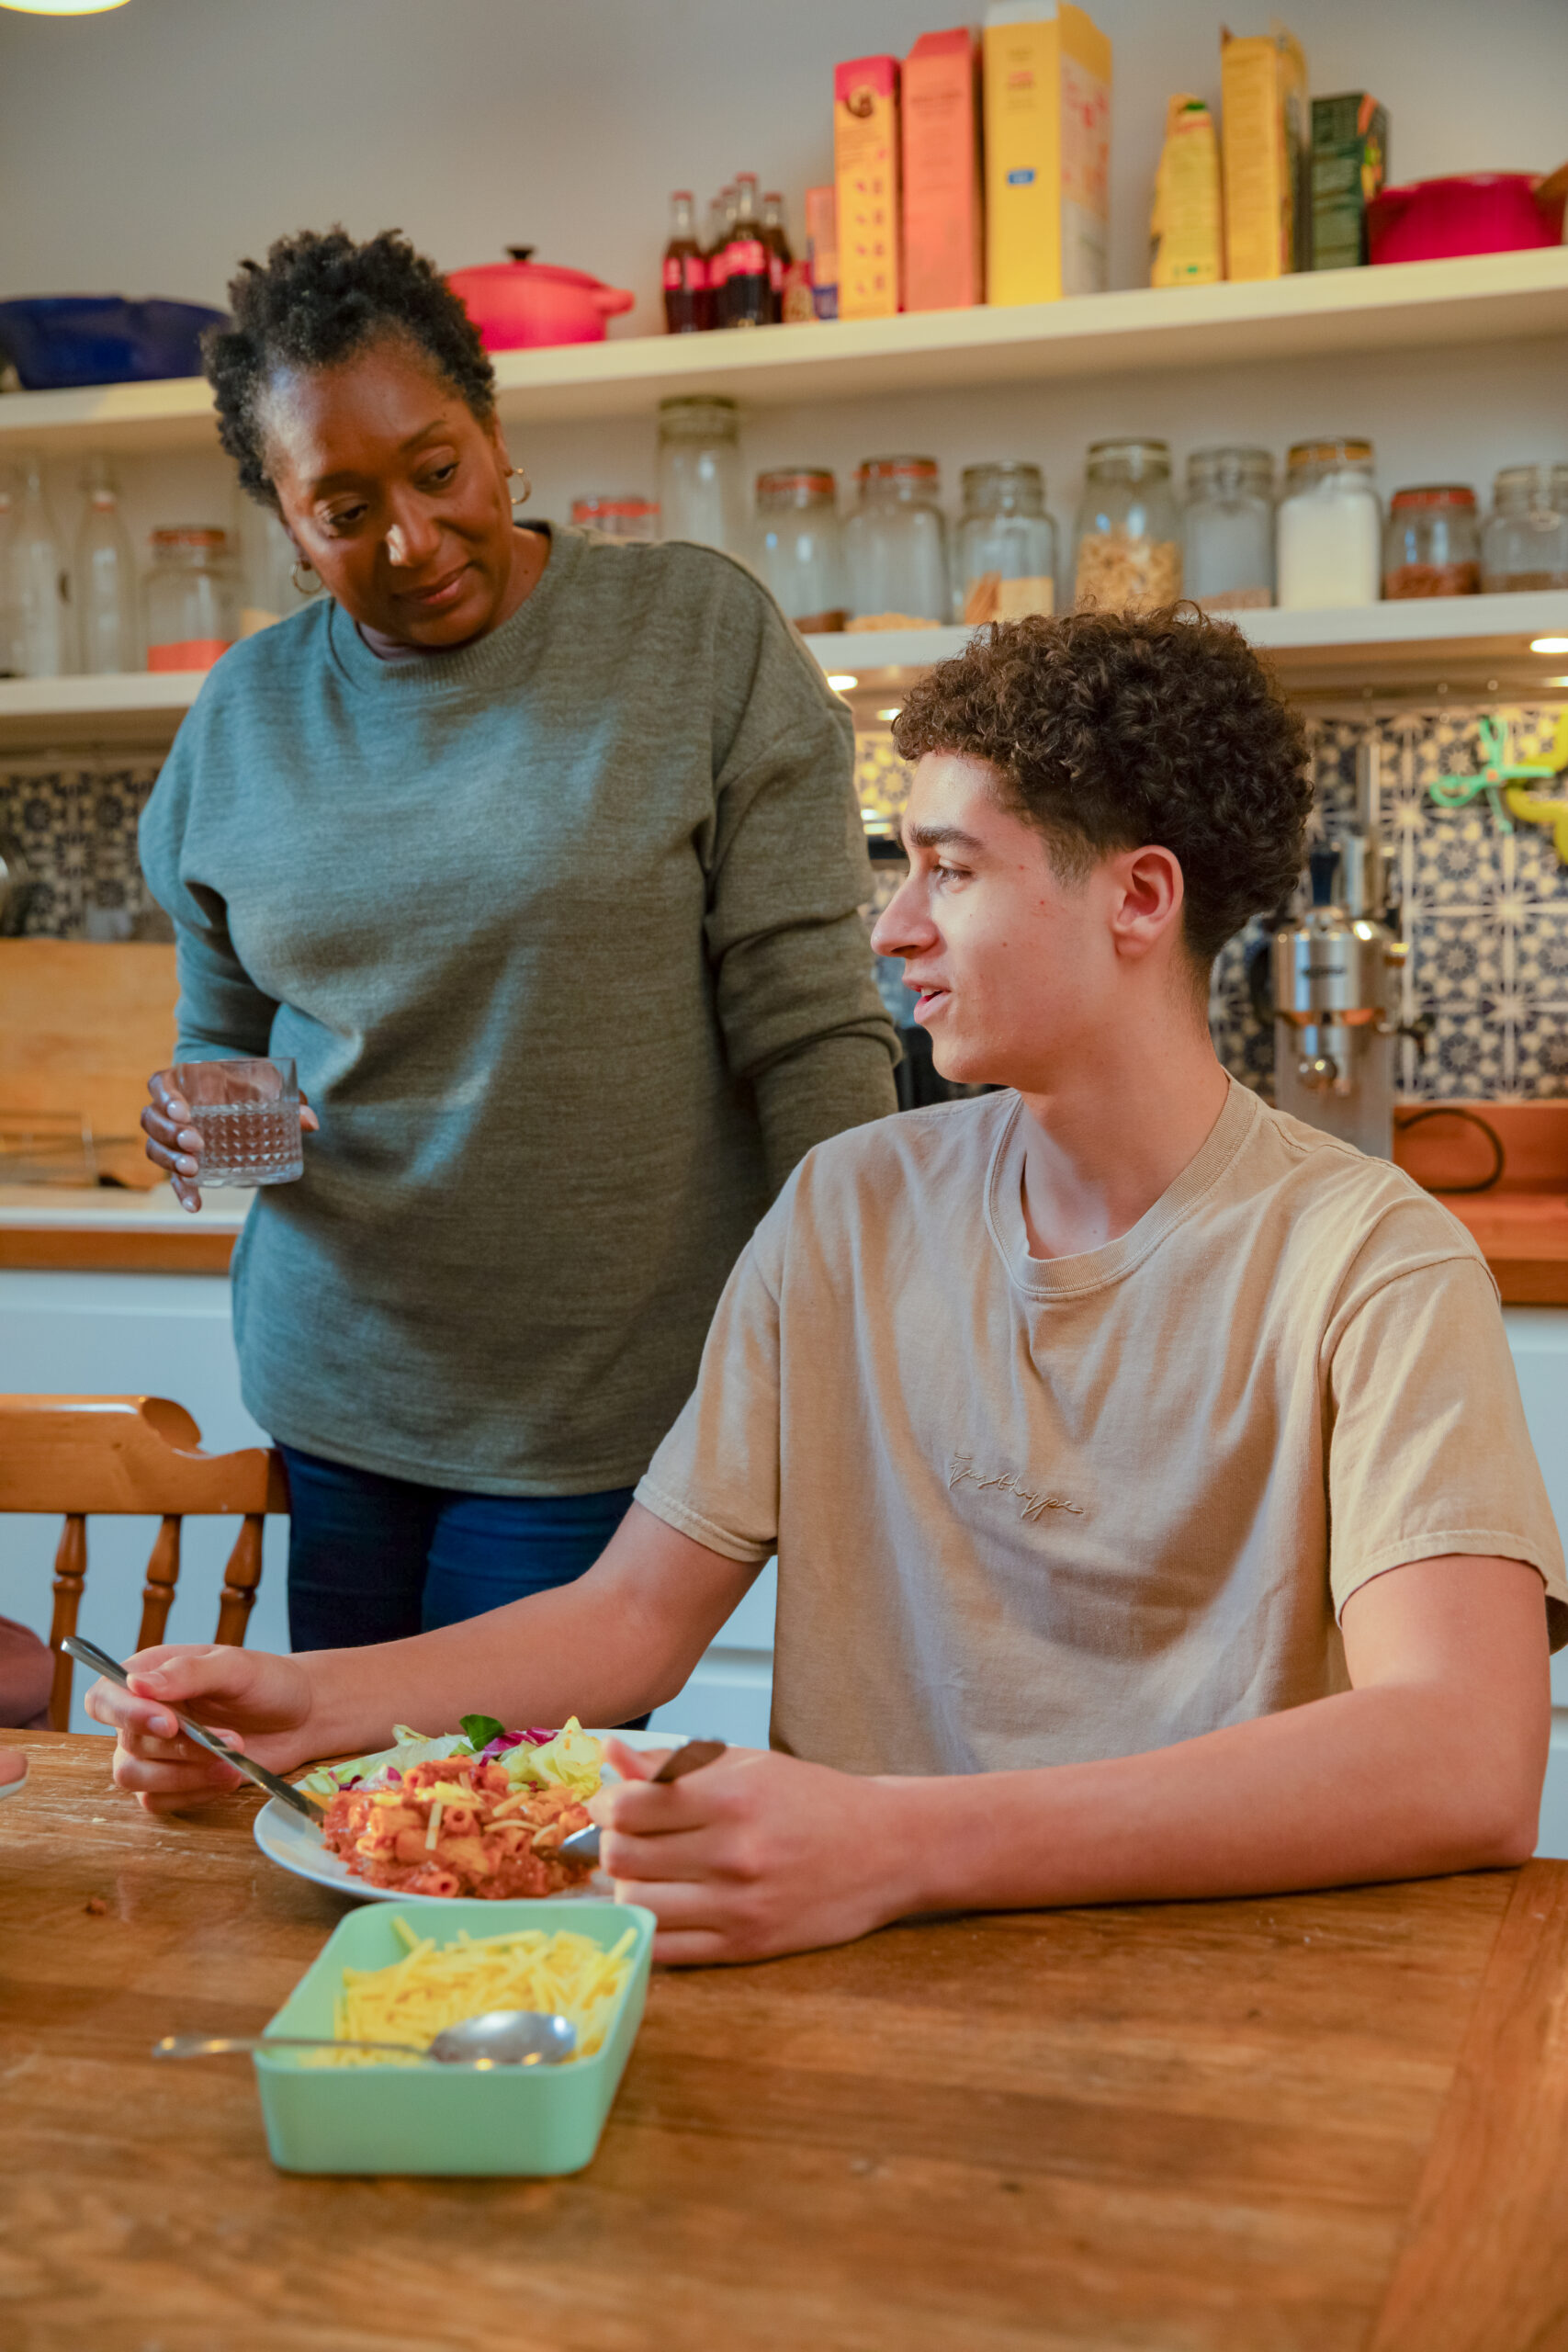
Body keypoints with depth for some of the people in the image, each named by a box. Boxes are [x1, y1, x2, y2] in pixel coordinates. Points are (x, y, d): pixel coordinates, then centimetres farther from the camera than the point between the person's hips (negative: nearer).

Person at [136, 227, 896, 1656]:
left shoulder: (707, 639, -6)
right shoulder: (243, 718, 6)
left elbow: (812, 1035, -9)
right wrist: (200, 1125, -5)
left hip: (600, 1422, -4)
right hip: (327, 1404, 4)